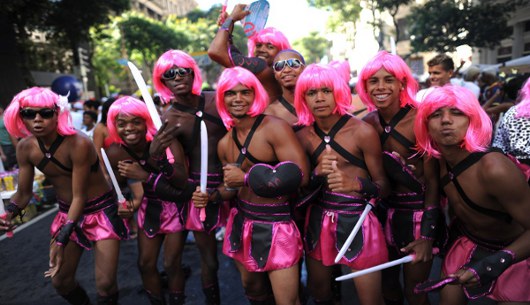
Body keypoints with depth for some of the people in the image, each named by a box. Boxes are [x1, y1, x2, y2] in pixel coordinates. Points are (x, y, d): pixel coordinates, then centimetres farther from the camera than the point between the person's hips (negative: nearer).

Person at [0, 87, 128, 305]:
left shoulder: (79, 144, -27)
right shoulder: (25, 147, -8)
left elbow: (79, 196, -24)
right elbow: (24, 193, 2)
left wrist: (61, 239, -28)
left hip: (101, 210, -5)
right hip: (67, 213, 6)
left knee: (105, 284, -6)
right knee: (60, 281, 14)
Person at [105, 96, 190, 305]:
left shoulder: (166, 141, -27)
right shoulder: (115, 152, -16)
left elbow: (184, 181, -35)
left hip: (176, 207, -4)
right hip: (149, 208, 4)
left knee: (171, 264, 0)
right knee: (145, 264, 11)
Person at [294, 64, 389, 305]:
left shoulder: (362, 132, -13)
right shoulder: (303, 136, 0)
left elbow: (383, 186, -9)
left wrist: (354, 184, -29)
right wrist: (318, 174, -16)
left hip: (357, 220, -4)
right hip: (318, 221, 4)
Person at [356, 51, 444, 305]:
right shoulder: (367, 123, -5)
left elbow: (432, 180, -14)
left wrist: (427, 235, -15)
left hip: (418, 212, -4)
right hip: (384, 210, 4)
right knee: (386, 283, 20)